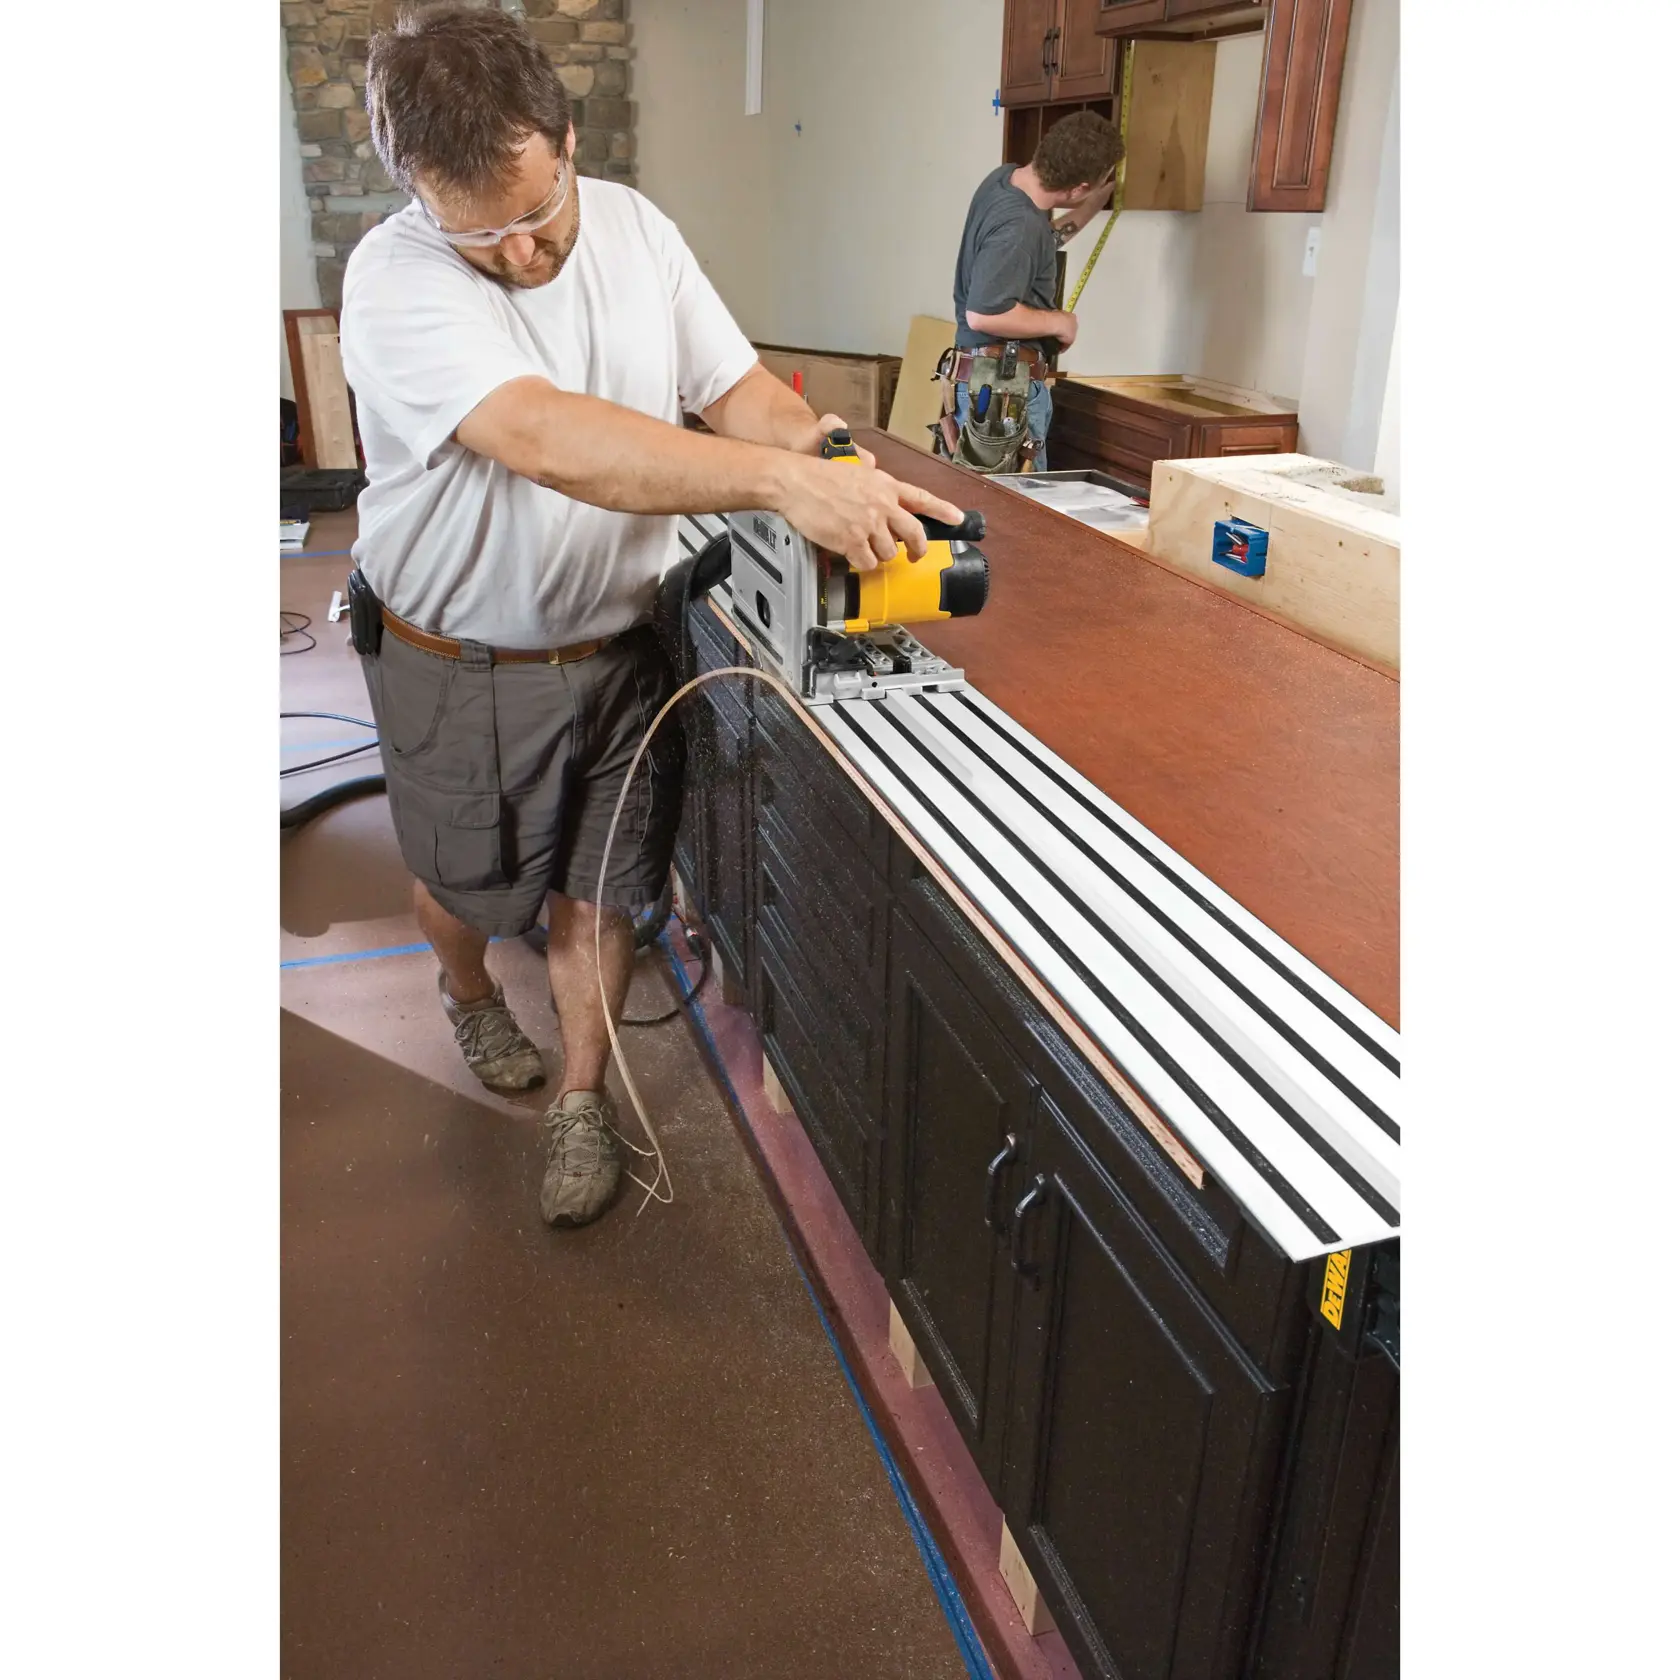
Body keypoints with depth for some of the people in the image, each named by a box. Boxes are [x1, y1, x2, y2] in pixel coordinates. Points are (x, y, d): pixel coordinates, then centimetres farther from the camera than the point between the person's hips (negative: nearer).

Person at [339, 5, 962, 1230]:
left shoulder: (636, 230, -5)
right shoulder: (398, 280, -24)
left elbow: (736, 386, -2)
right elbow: (543, 438, -40)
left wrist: (810, 434, -28)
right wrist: (782, 481, -48)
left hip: (620, 638, 3)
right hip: (461, 663, -3)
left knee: (599, 890, 12)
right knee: (462, 883, 18)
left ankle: (584, 1099, 31)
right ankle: (467, 991, 53)